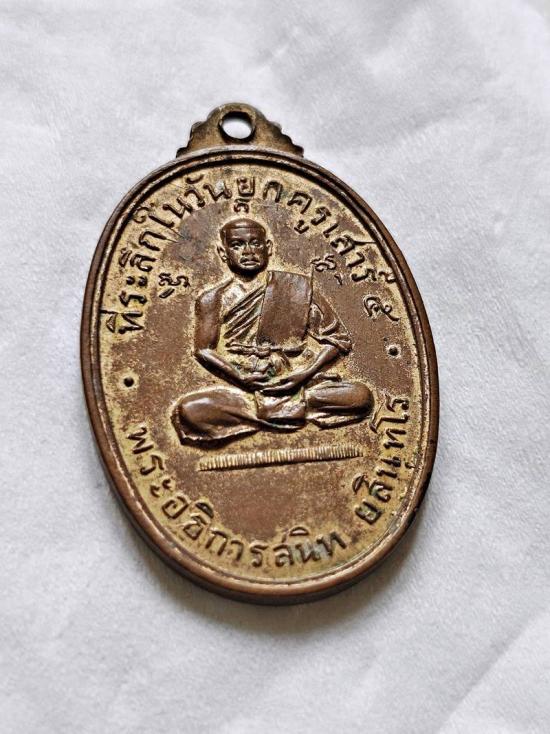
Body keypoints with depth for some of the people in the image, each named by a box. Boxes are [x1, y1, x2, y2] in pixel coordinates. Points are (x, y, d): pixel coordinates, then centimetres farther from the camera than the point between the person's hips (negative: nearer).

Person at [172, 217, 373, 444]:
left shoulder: (296, 288, 6)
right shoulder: (213, 300, 8)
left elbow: (338, 339, 4)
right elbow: (204, 350, 3)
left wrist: (304, 374, -10)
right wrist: (240, 377, -13)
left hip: (296, 387, 1)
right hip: (240, 390, 0)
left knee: (361, 396, -22)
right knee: (189, 411, -29)